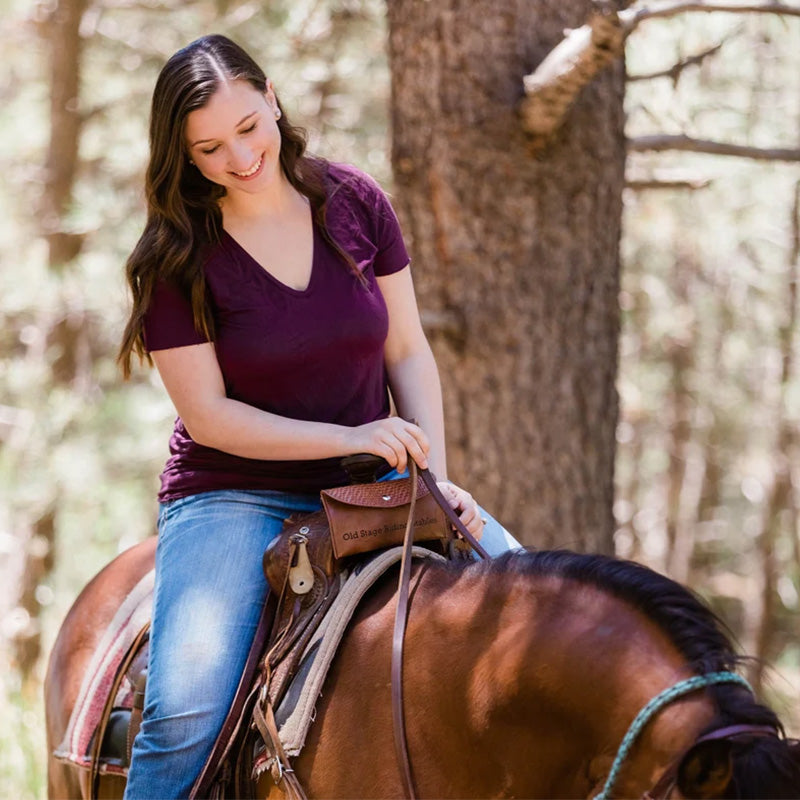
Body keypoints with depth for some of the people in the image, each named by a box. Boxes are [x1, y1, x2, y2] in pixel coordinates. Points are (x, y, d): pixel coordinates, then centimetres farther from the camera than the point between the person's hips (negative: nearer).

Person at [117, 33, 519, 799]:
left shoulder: (355, 202, 0)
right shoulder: (175, 259, -10)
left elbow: (408, 353, 5)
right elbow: (208, 414, -11)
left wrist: (436, 479, -9)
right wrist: (349, 437, -22)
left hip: (369, 483, 4)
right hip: (233, 495, -4)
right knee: (185, 715, -26)